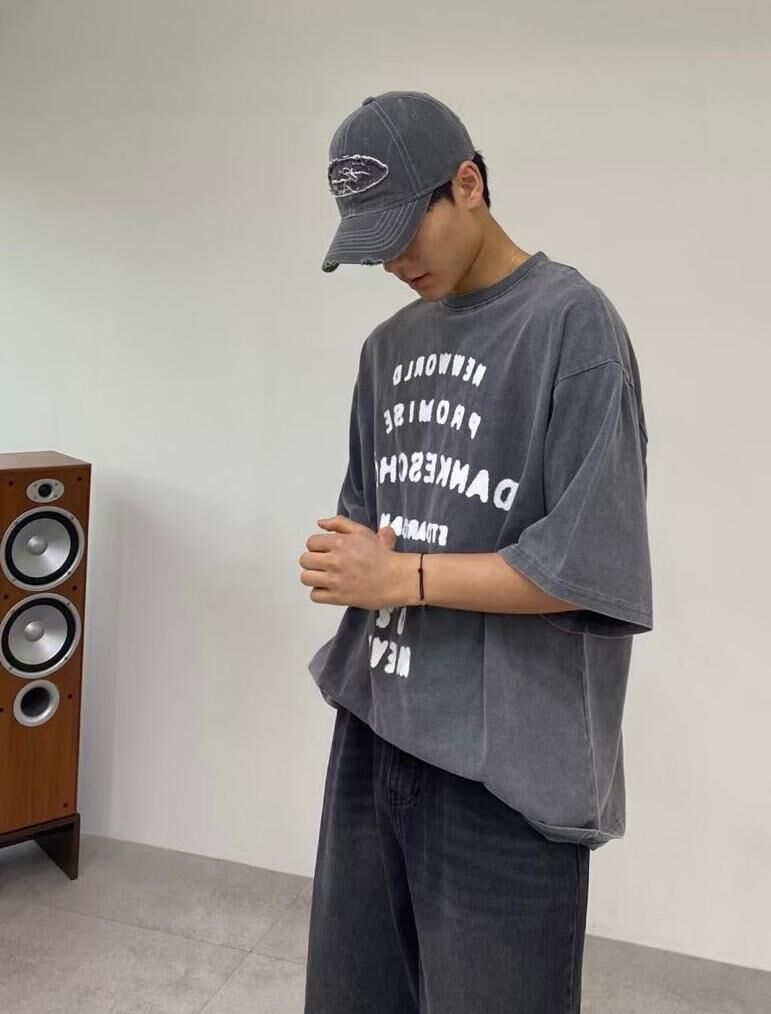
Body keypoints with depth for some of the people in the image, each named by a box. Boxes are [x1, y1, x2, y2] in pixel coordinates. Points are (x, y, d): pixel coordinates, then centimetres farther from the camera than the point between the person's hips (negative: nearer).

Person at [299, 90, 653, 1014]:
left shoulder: (572, 322, -11)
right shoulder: (390, 344, 12)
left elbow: (591, 565, -16)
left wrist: (400, 577, -13)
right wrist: (340, 555, -3)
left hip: (505, 761, -6)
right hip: (373, 728, 7)